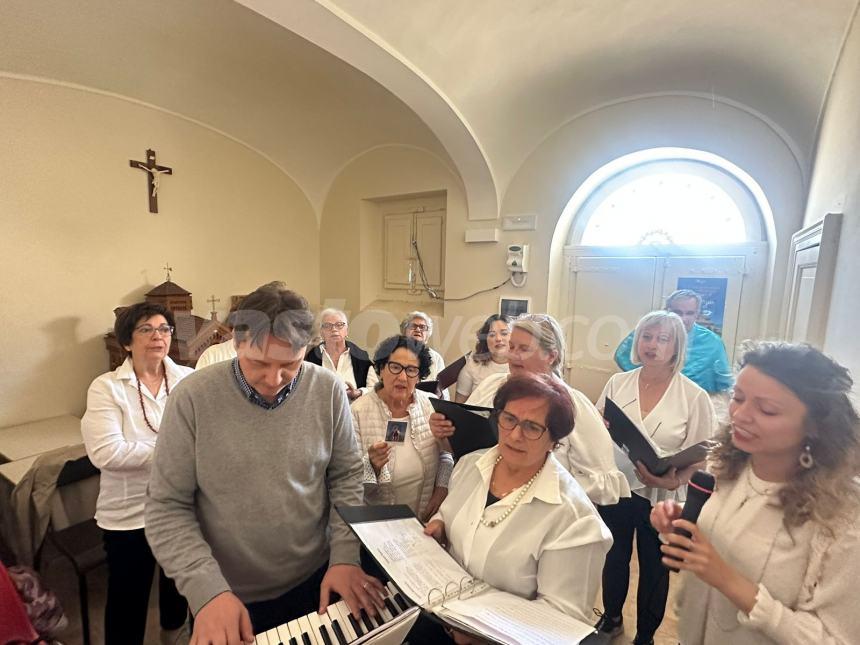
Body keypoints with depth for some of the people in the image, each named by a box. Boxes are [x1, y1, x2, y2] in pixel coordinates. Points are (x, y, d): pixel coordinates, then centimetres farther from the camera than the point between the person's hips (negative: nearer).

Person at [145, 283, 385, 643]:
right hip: (228, 596, -1)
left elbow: (346, 477, -5)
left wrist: (345, 557, -13)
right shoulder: (194, 398, -18)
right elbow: (167, 508, -12)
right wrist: (207, 589, -20)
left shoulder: (329, 392, -14)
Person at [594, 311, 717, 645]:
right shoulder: (617, 383, -3)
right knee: (614, 558, 21)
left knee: (653, 568, 18)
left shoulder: (694, 396, -10)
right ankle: (611, 618, 49)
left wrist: (672, 481, -24)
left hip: (660, 498, -2)